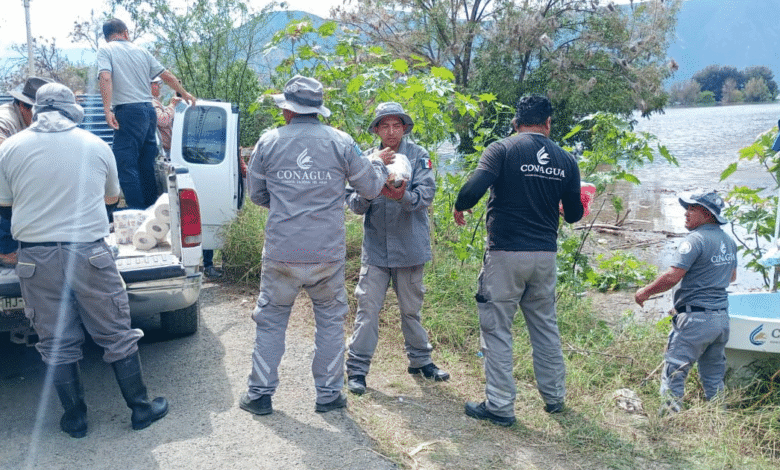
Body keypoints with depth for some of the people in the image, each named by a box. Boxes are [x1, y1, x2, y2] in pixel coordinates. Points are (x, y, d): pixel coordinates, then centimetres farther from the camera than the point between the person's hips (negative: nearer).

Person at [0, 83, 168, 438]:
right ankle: (141, 408, 19)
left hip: (35, 259, 1)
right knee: (117, 335, 10)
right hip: (89, 253, 0)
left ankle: (75, 418, 23)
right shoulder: (96, 146, 2)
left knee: (56, 344, 12)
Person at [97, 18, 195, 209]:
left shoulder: (105, 50, 3)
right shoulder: (141, 51, 17)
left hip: (128, 112, -6)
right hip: (149, 110, 6)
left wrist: (107, 110, -20)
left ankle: (137, 212, -8)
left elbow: (106, 78, -14)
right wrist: (185, 94, 33)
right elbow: (167, 76, 20)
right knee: (147, 165, 13)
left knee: (126, 164, -4)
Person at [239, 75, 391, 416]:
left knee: (271, 321, 13)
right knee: (330, 321, 14)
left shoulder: (269, 142, 0)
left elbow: (257, 195, 11)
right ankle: (329, 394, 22)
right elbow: (370, 188, 7)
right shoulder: (341, 142, -1)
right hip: (328, 253, 0)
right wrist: (378, 163, 26)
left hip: (281, 253, 0)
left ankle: (259, 394, 21)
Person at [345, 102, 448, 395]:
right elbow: (354, 203, -2)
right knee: (368, 308, -2)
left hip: (410, 247, 0)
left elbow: (426, 195, -13)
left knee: (411, 308, 14)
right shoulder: (366, 158, 4)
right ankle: (357, 368, 8)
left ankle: (420, 360, 32)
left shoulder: (418, 156, 0)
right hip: (375, 247, 1)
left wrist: (403, 197, -34)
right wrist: (367, 194, -24)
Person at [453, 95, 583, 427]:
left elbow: (474, 188, -20)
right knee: (546, 326, 18)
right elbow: (573, 215, 11)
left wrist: (459, 208, 0)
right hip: (545, 255, 5)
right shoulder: (565, 160, 6)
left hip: (506, 253, -4)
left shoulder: (502, 150, -7)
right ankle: (554, 397, 30)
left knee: (497, 329, 4)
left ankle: (500, 406, 8)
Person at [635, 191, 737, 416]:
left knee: (674, 371, -3)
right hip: (722, 318, 9)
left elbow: (672, 277, -19)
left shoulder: (696, 239, -14)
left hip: (696, 319, -8)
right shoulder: (729, 241, 12)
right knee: (714, 375, 18)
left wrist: (645, 292, -7)